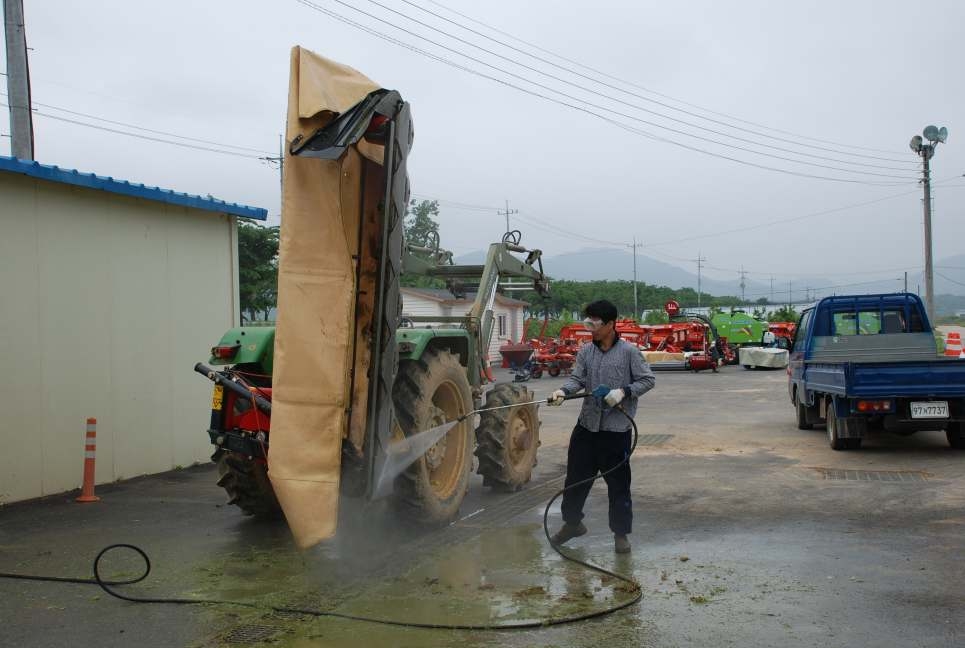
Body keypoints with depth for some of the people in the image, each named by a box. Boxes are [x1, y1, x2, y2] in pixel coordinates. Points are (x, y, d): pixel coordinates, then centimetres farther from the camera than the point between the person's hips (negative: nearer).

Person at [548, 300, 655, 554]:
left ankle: (620, 533, 19)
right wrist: (564, 390, -21)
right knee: (575, 477, 13)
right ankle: (572, 522, 33)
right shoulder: (586, 351, 6)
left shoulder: (629, 351, -7)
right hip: (587, 425, 5)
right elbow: (577, 378, -1)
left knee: (618, 484, 4)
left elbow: (647, 380, -4)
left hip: (616, 430, -4)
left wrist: (623, 392, -19)